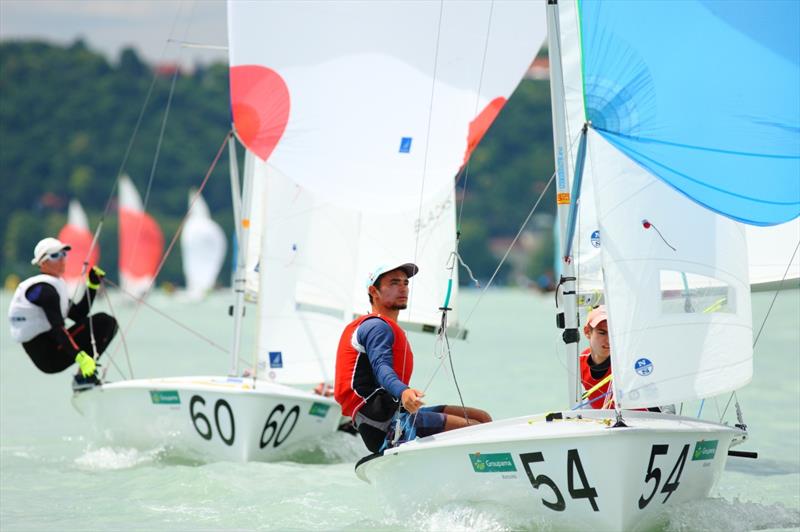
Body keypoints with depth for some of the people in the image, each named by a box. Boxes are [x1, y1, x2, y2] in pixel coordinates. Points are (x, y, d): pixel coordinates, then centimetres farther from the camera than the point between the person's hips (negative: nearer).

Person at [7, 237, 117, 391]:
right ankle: (84, 377, -16)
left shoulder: (54, 286, 17)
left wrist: (93, 285, 9)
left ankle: (85, 376, 6)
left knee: (109, 323, 15)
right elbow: (57, 328, -26)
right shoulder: (45, 290, -15)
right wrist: (80, 357, -36)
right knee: (102, 321, -17)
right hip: (49, 355, -10)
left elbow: (77, 314, 17)